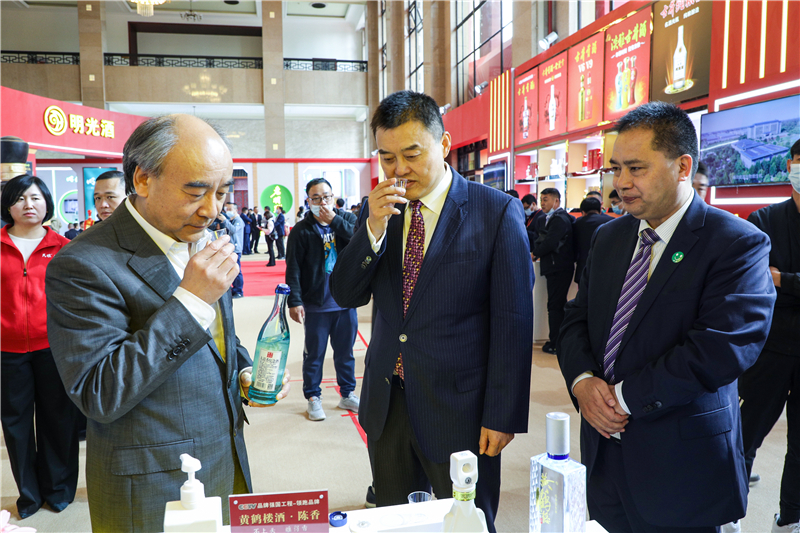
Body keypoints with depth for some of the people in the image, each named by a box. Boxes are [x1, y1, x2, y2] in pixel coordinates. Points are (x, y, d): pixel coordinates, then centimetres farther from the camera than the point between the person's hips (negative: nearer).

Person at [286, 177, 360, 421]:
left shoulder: (347, 219, 3)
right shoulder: (301, 230, -4)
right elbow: (293, 269, -7)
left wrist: (335, 221, -16)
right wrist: (295, 301, -16)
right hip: (315, 304, -2)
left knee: (345, 351, 15)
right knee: (314, 354, 9)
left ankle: (348, 394, 30)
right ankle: (313, 397, 24)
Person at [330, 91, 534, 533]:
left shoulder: (497, 211, -10)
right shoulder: (377, 211, 4)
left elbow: (512, 322, -10)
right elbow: (345, 296, 1)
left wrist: (502, 415, -10)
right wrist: (373, 227, -14)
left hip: (458, 409, -4)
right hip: (386, 405, 5)